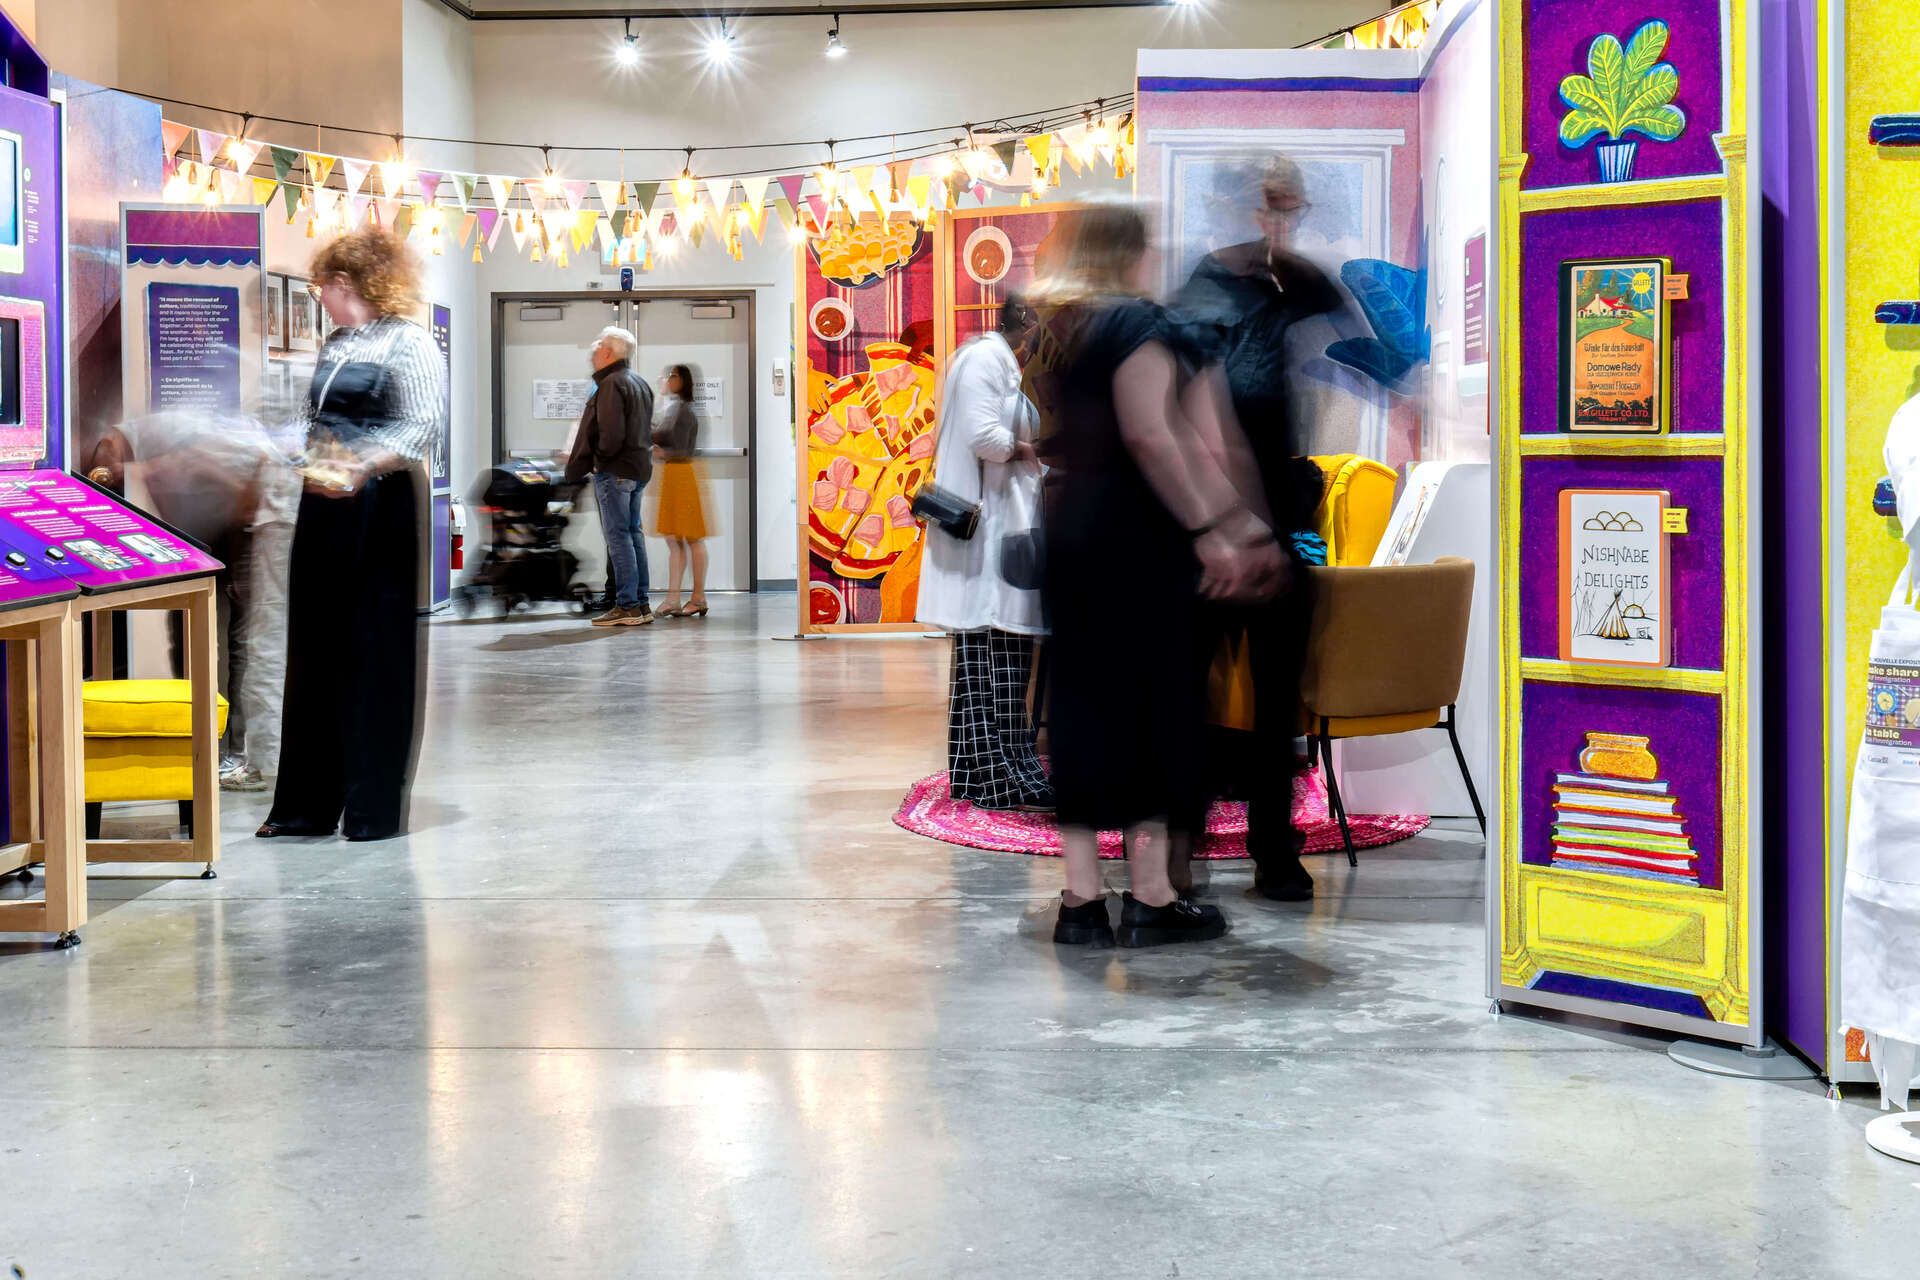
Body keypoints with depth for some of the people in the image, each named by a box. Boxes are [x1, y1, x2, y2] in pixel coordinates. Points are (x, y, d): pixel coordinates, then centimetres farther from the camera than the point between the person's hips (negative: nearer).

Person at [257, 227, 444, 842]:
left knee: (375, 655, -3)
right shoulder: (333, 346, 16)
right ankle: (306, 804, 16)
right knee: (313, 651, 9)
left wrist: (363, 466, -29)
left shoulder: (409, 344, -9)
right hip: (323, 508, 8)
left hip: (378, 509, -8)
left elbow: (421, 426, -18)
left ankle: (375, 808, 6)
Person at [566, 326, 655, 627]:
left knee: (618, 536, -7)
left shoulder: (611, 384, -14)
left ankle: (627, 606, -8)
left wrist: (598, 459, -8)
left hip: (614, 471, -9)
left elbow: (611, 433, -22)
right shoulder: (640, 383, 17)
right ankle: (641, 604, 14)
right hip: (639, 468, 9)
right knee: (633, 533, 12)